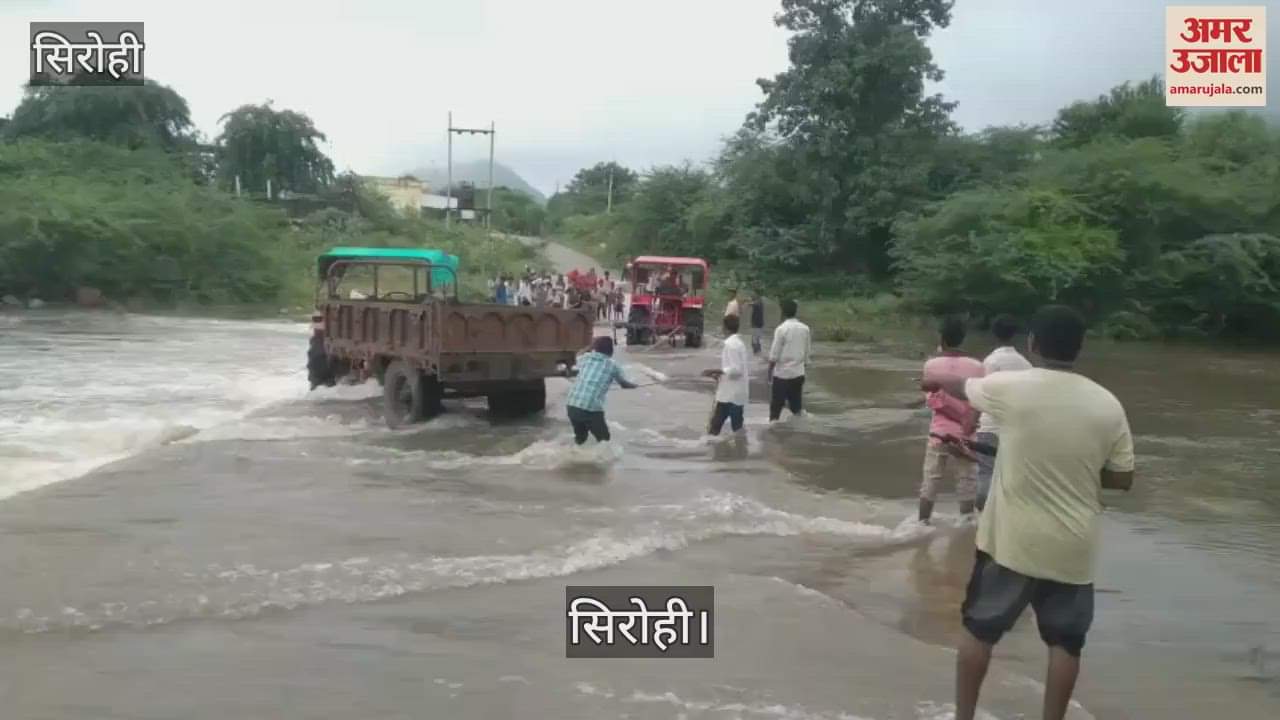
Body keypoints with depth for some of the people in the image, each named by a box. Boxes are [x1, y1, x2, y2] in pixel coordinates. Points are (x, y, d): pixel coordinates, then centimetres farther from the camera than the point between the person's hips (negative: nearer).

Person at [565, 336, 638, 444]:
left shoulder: (584, 359, 14)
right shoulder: (612, 366, 8)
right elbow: (625, 384, 27)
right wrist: (633, 385, 50)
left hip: (572, 406, 4)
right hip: (592, 409, -4)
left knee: (579, 439, 24)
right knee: (604, 441, 12)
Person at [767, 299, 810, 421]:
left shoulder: (781, 329, -13)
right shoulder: (805, 328, 3)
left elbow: (774, 355, -12)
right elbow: (807, 352, 9)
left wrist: (770, 372, -3)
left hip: (781, 373, -5)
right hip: (798, 373, 5)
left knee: (776, 406, 5)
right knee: (796, 406, 11)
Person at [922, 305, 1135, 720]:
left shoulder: (1010, 388, -12)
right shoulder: (1107, 405, -6)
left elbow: (960, 386, 11)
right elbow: (1121, 479, 1)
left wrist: (934, 380, 33)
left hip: (1011, 541, -1)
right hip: (1072, 547, 2)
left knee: (979, 629, 14)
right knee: (1065, 642, 15)